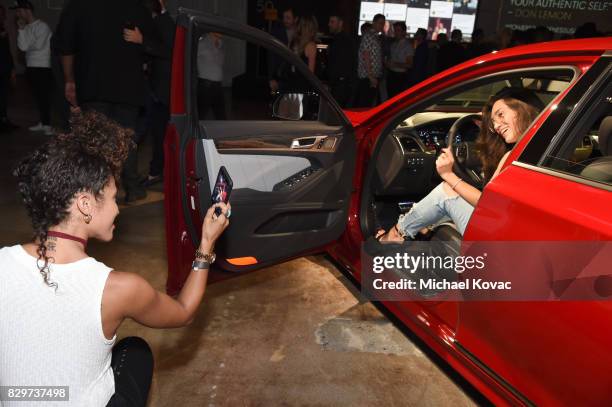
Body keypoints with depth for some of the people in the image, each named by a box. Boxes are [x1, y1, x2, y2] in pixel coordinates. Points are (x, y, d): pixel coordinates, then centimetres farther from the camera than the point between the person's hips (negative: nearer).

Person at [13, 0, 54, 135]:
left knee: (45, 96, -7)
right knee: (38, 97, 10)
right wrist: (21, 29, -7)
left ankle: (49, 125, -3)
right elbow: (22, 46, -1)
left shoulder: (42, 26, -8)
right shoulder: (26, 27, 11)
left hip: (43, 68, -7)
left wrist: (27, 46, 1)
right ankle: (43, 123, 17)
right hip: (31, 67, 7)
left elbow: (38, 46, -14)